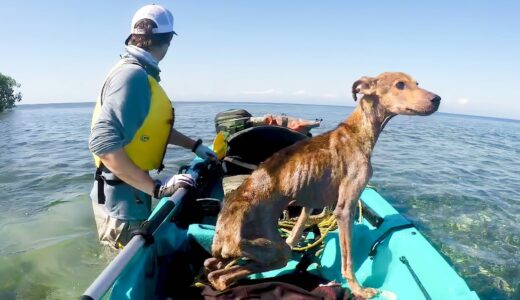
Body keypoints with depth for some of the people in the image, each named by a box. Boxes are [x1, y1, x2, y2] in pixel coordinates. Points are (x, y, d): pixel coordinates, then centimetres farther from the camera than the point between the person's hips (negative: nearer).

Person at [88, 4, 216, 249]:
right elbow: (103, 144, -30)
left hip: (132, 192, 9)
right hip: (121, 198, -9)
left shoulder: (140, 74, 6)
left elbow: (155, 127, 19)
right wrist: (157, 188, -29)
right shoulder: (133, 75, -23)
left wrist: (194, 145, 20)